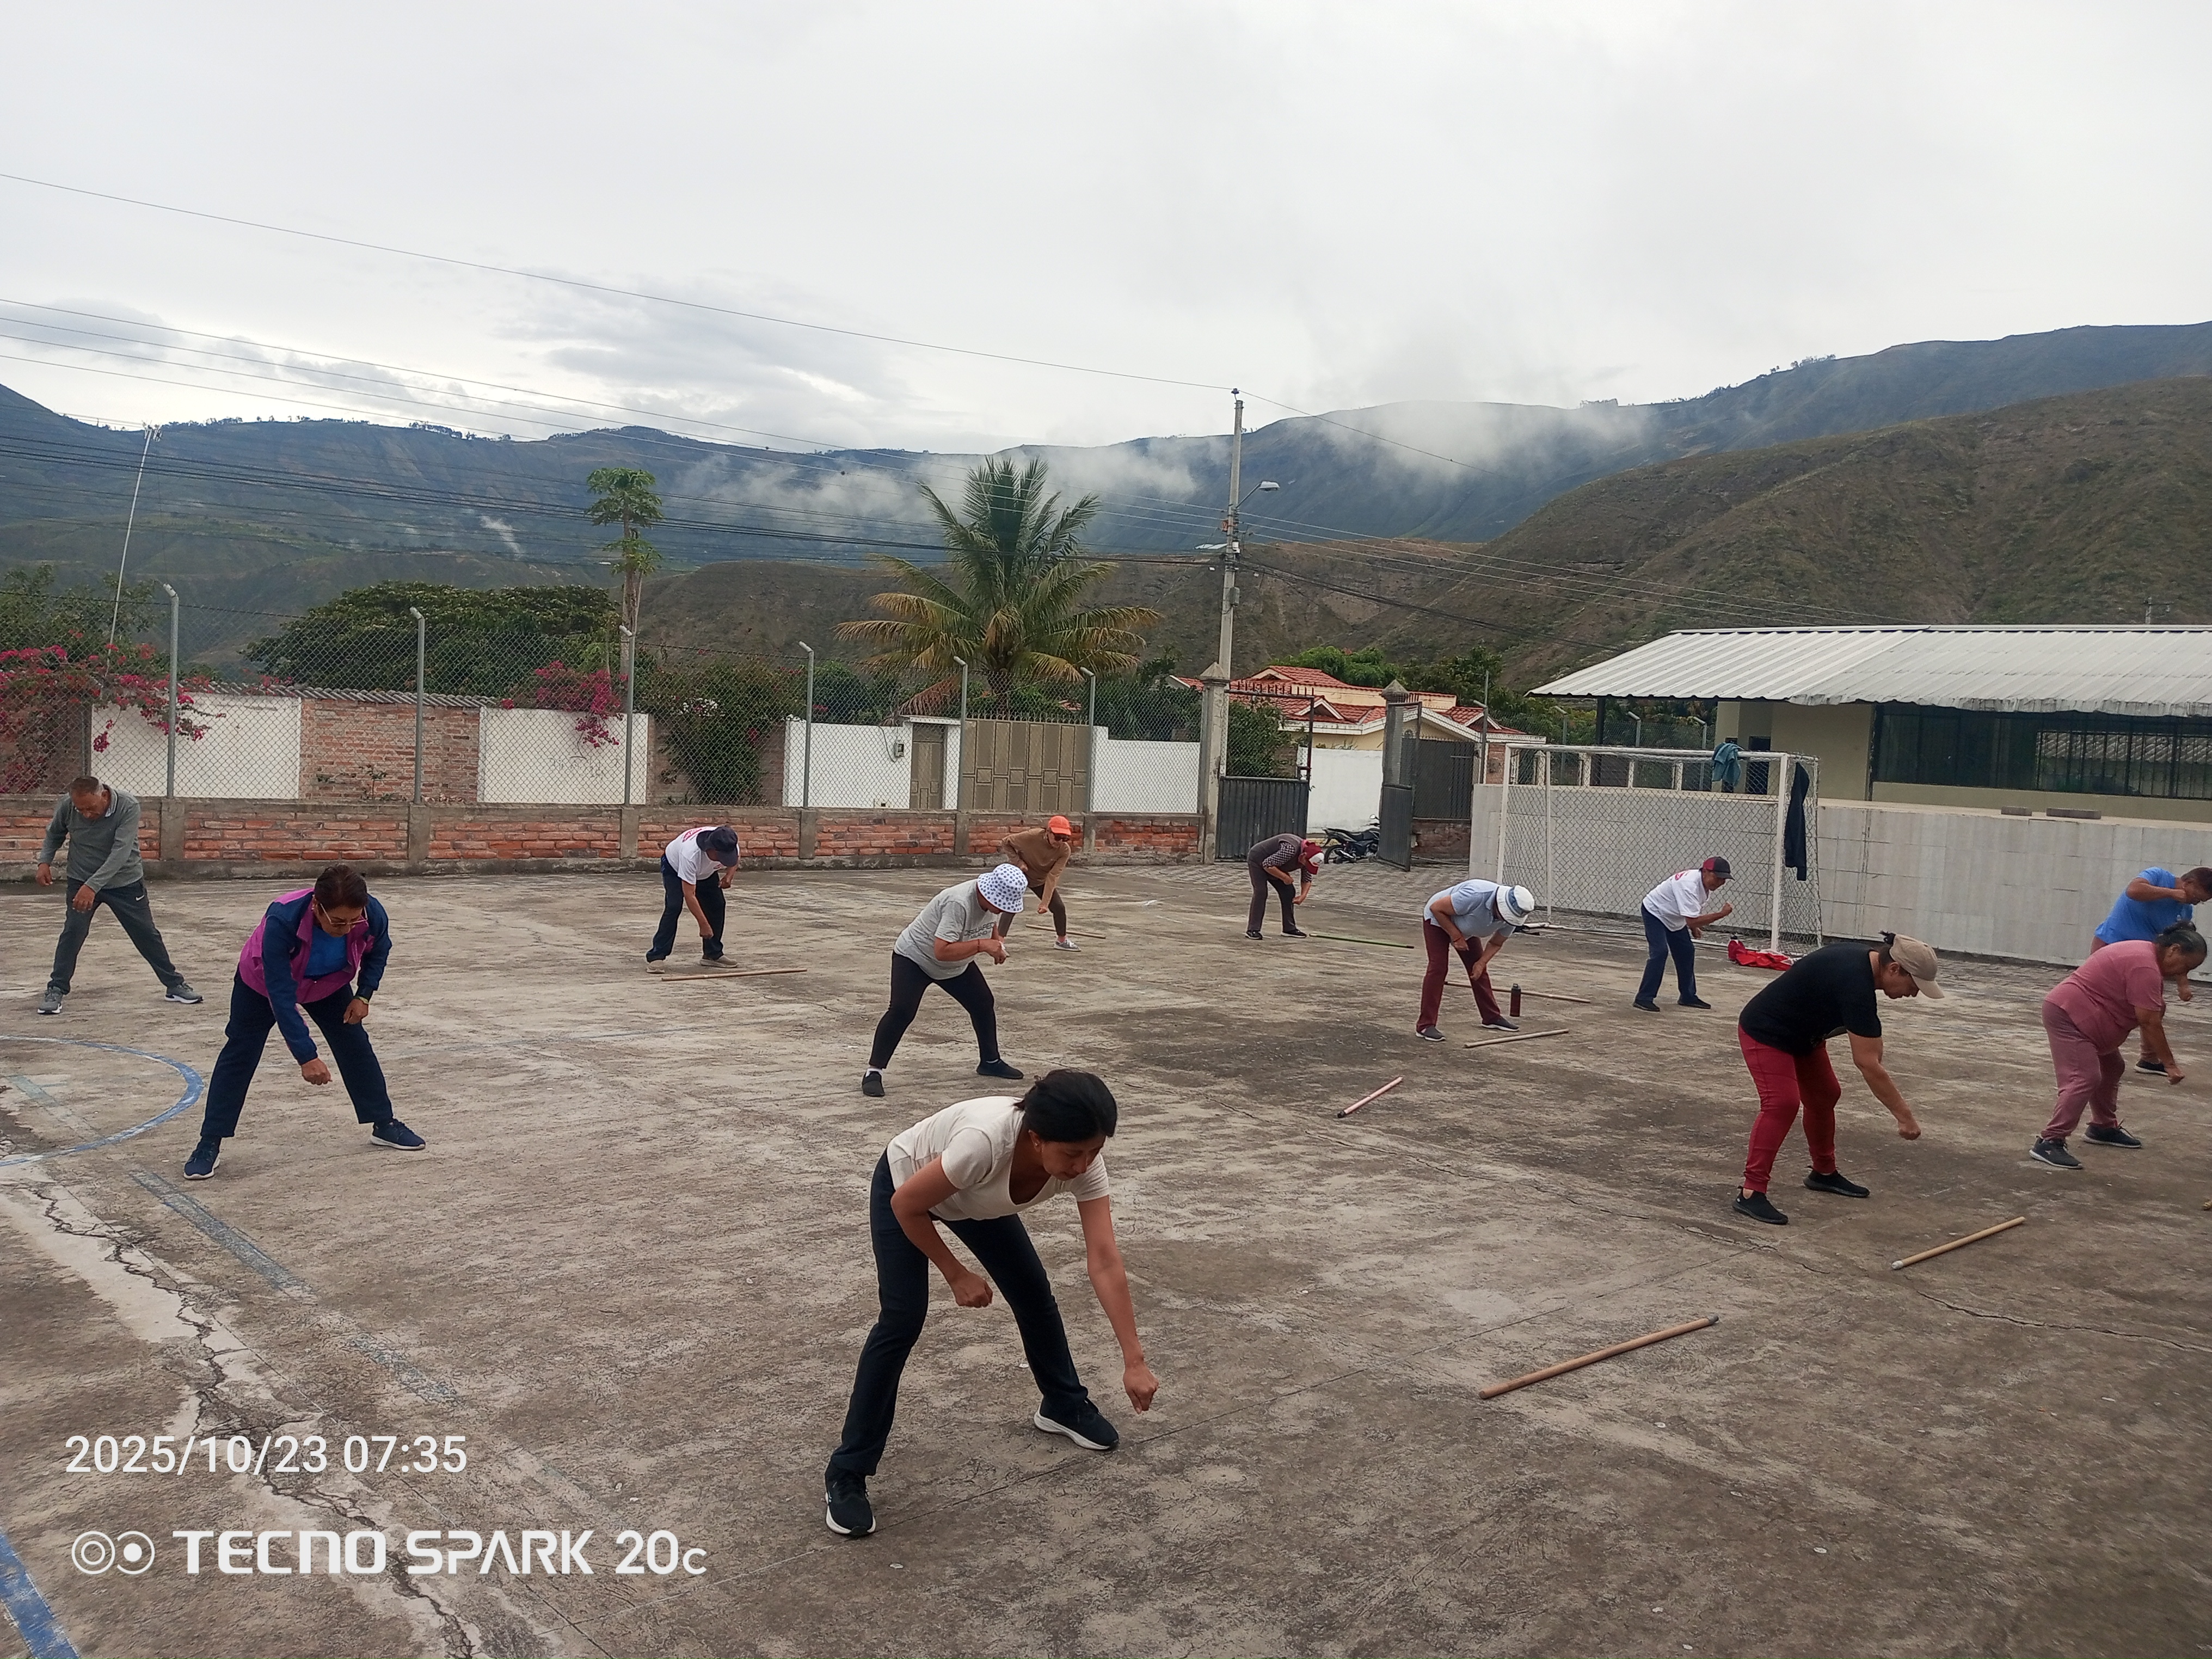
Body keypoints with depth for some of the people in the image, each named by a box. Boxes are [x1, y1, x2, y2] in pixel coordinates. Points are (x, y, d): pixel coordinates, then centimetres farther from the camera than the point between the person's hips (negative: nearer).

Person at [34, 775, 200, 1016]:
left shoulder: (128, 806, -27)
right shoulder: (67, 806, -17)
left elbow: (120, 852, -34)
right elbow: (54, 834, 6)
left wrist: (92, 886, -40)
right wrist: (45, 861, -11)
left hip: (125, 881, -1)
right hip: (81, 880, 1)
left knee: (147, 934, 6)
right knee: (73, 931, -13)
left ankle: (174, 985, 18)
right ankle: (56, 990, -2)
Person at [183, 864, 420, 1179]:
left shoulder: (373, 915, -34)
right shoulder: (282, 920, -45)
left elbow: (378, 952, -6)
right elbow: (281, 994, -41)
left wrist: (363, 995, -17)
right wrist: (306, 1056, -42)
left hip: (330, 983, 3)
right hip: (263, 984, -3)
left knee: (355, 1047, 4)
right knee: (240, 1054, -3)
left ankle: (384, 1125, 18)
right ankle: (210, 1144, 6)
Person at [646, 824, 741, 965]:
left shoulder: (729, 846, -31)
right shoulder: (690, 854, -47)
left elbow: (734, 862, -2)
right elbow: (689, 895, -43)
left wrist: (728, 876, -23)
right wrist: (704, 925, -43)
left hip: (706, 871, 6)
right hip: (674, 867, -6)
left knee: (717, 905, -4)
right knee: (674, 907, -22)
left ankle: (713, 954, 8)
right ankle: (656, 956, -19)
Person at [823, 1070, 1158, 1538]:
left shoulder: (1083, 1160, -30)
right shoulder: (986, 1141, -46)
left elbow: (1105, 1262, -28)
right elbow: (906, 1205, -29)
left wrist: (1134, 1361, -30)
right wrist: (957, 1275, -19)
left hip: (978, 1199, 5)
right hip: (905, 1187, -5)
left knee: (1035, 1295, 8)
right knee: (903, 1320, -15)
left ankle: (1063, 1406, 35)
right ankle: (846, 1475, -4)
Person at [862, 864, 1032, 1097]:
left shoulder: (993, 898, -13)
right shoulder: (958, 903, -39)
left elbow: (990, 924, 12)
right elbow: (942, 951, -44)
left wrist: (997, 942, -9)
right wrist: (982, 945, -44)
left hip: (957, 965, 8)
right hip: (914, 958, -8)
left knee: (984, 1004, 9)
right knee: (901, 1012, -23)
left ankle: (990, 1061, 28)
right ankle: (874, 1071, -15)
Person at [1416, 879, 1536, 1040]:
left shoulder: (1510, 917, -19)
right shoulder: (1475, 897, -42)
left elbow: (1496, 943, 0)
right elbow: (1436, 908, -31)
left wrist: (1482, 962, -16)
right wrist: (1456, 936, -26)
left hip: (1466, 929, 7)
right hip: (1438, 920, -7)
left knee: (1478, 969, 7)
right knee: (1438, 968, -15)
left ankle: (1492, 1017, 22)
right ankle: (1425, 1024, -14)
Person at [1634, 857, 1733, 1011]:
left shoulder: (1706, 883, -9)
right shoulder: (1690, 885, -37)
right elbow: (1692, 921, -42)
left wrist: (1694, 926, 5)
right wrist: (1721, 914, -40)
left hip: (1673, 917, 9)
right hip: (1655, 913, -9)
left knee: (1687, 952, 10)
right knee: (1660, 952, -21)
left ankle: (1688, 996, 22)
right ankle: (1644, 998, -18)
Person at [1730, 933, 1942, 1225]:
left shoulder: (1866, 961, -2)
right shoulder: (1856, 984, -32)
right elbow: (1867, 1064, -30)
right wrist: (1904, 1116, -24)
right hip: (1766, 1034, -11)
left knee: (1824, 1096, 16)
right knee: (1782, 1102, -23)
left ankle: (1824, 1172, 34)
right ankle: (1750, 1193, -23)